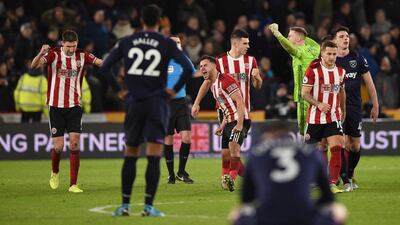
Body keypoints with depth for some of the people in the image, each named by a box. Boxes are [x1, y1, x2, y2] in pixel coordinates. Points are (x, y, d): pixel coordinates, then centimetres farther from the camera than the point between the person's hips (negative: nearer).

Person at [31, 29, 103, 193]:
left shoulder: (82, 56, 1)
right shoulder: (54, 54, -7)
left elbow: (102, 63, -4)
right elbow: (34, 65, -21)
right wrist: (41, 54, -42)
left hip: (74, 106, 2)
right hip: (56, 106, -2)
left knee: (74, 143, -9)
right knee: (58, 146, -2)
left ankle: (73, 184, -5)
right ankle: (55, 172, 29)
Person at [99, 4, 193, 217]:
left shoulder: (126, 42, 5)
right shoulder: (167, 44, -2)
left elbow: (104, 67, 4)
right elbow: (188, 68, -11)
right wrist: (174, 90, 0)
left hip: (134, 103, 2)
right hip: (157, 103, -2)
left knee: (130, 156, 11)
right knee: (154, 157, -3)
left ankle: (125, 205, 9)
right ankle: (148, 206, -8)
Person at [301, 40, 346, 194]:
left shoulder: (340, 71, 6)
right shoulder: (313, 70, -9)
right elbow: (304, 93, -9)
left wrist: (343, 111, 28)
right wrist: (319, 104, -22)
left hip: (333, 118, 3)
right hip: (315, 117, -3)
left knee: (337, 148, -14)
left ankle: (332, 183, -13)